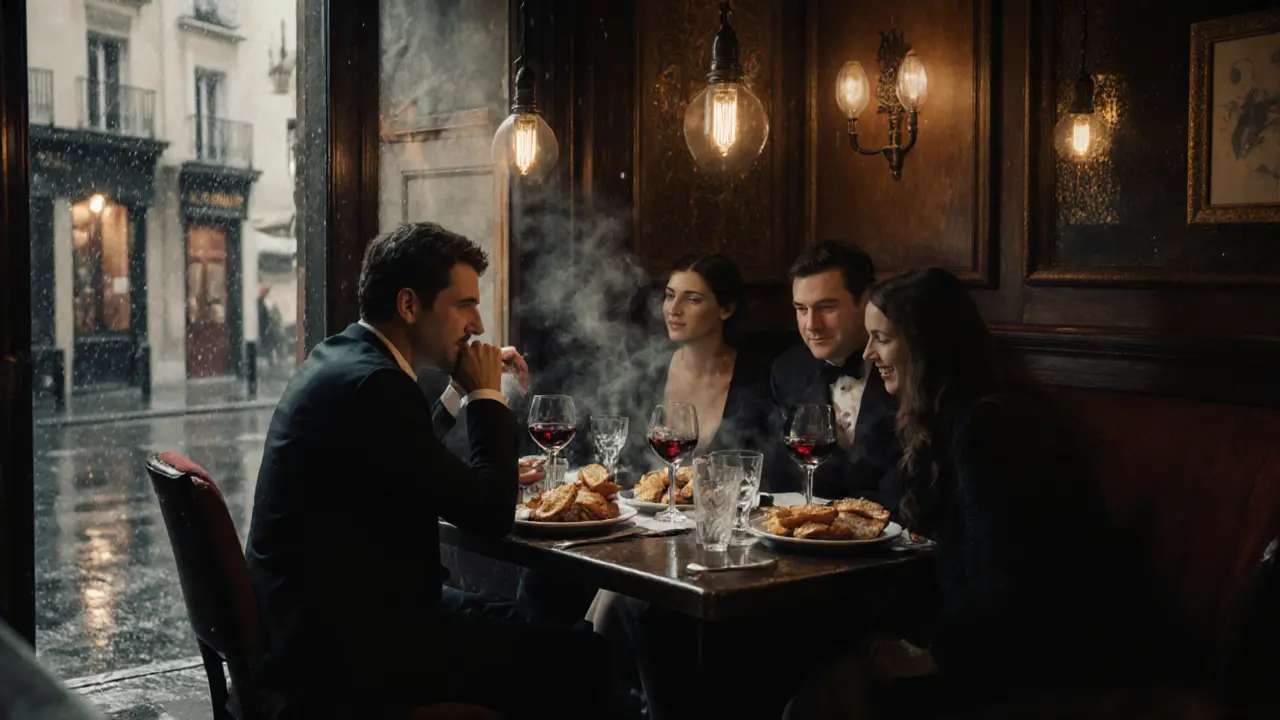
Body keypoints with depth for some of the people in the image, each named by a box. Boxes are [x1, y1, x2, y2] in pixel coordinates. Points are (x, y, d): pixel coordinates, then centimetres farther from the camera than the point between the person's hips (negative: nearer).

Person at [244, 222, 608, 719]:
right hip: (345, 649, -11)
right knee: (579, 656, -10)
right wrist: (487, 396, -7)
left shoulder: (340, 358, 9)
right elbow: (490, 515, -18)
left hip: (319, 614, 11)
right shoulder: (373, 384, -21)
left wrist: (460, 392, 17)